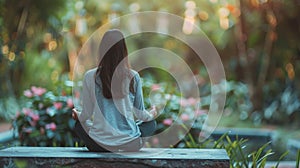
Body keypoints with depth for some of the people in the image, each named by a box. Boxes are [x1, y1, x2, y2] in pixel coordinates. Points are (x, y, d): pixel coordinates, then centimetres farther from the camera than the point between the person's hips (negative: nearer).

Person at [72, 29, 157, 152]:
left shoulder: (90, 77, -8)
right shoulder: (133, 77, -7)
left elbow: (87, 114, 0)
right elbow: (139, 113, 2)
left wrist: (77, 115, 24)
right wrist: (151, 115, 26)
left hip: (100, 144, 0)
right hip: (130, 145, 0)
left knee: (79, 124, 32)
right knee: (151, 123, 30)